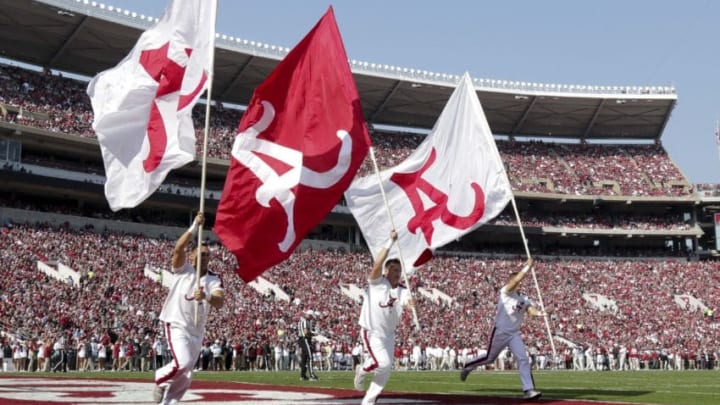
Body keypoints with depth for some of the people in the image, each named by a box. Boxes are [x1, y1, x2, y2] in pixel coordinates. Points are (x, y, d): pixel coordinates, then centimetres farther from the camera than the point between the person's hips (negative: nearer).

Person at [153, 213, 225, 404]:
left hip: (196, 332, 5)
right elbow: (177, 249, -25)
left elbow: (219, 302, -18)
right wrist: (194, 227, -33)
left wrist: (206, 297, -40)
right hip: (176, 325, -5)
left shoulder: (214, 279, 1)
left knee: (186, 377, 10)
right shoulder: (183, 270, -5)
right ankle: (161, 379, 6)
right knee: (182, 363, -25)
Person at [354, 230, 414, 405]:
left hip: (389, 334, 6)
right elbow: (377, 264, -29)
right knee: (383, 363, -21)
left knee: (385, 371, 8)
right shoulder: (377, 282, -13)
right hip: (371, 332, -6)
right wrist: (391, 242, -30)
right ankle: (362, 370, 11)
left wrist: (411, 303, -46)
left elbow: (409, 300, -21)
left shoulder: (402, 291, -1)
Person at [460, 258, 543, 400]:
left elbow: (531, 309, -9)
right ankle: (468, 366, 35)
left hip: (515, 334, 5)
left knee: (523, 359, -9)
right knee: (490, 358, 8)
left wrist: (538, 313, -31)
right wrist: (528, 266, -21)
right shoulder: (505, 292, -11)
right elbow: (517, 278, -27)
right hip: (500, 332, -5)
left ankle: (529, 389, -12)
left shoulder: (524, 299, 9)